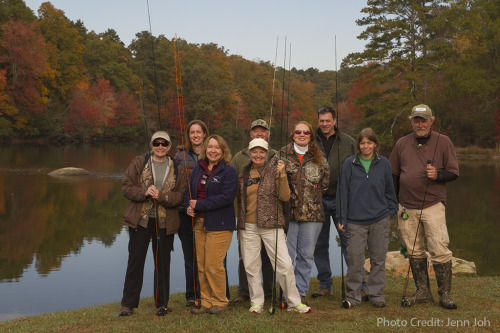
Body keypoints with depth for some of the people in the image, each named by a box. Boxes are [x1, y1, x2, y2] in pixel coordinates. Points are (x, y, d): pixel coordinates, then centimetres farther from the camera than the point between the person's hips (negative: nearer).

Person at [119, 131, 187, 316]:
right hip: (140, 220, -1)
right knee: (135, 261, 3)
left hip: (165, 222, 1)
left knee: (163, 263, 7)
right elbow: (126, 187, 0)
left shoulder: (177, 169, 6)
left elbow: (180, 196, -1)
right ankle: (128, 304, 12)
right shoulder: (139, 163, 4)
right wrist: (144, 192, -17)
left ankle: (162, 303, 19)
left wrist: (162, 196, -19)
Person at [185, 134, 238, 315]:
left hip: (219, 225, -6)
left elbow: (227, 197, -17)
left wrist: (199, 205, -16)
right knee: (201, 265, 8)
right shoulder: (198, 169, 14)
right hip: (199, 223, 6)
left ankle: (220, 302, 11)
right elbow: (188, 191, 20)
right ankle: (206, 302, 18)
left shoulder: (229, 171, -7)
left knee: (213, 265, -6)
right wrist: (189, 206, -3)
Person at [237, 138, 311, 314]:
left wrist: (281, 175, -18)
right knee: (251, 266, 6)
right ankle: (256, 302, 20)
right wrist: (239, 227, 17)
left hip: (271, 225, -3)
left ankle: (294, 302, 7)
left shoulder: (274, 170, 0)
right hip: (248, 227, 3)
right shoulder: (244, 173, 9)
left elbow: (285, 197, -8)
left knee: (284, 264, -6)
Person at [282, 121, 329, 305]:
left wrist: (313, 195, 12)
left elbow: (325, 180, 17)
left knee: (307, 254, 6)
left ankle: (301, 292, 17)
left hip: (312, 213, 3)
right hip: (288, 211, -2)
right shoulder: (282, 154, 3)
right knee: (287, 254, -1)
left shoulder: (318, 157, 11)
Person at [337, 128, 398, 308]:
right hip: (355, 221, -1)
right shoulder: (349, 164, 0)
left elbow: (389, 190, 14)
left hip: (380, 220, 2)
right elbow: (342, 192, 2)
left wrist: (391, 211, 9)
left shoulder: (383, 163, 5)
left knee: (378, 259, 8)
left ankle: (377, 294, 20)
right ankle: (353, 295, 12)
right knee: (355, 259, -2)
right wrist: (341, 218, -1)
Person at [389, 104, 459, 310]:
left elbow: (454, 172, 4)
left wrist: (438, 175, -17)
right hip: (407, 207, 3)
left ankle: (445, 295, 3)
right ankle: (423, 292, 17)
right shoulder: (402, 144, 10)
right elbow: (393, 175, 17)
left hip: (433, 205, -3)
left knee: (439, 250, -8)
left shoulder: (443, 142, 3)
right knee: (414, 252, 7)